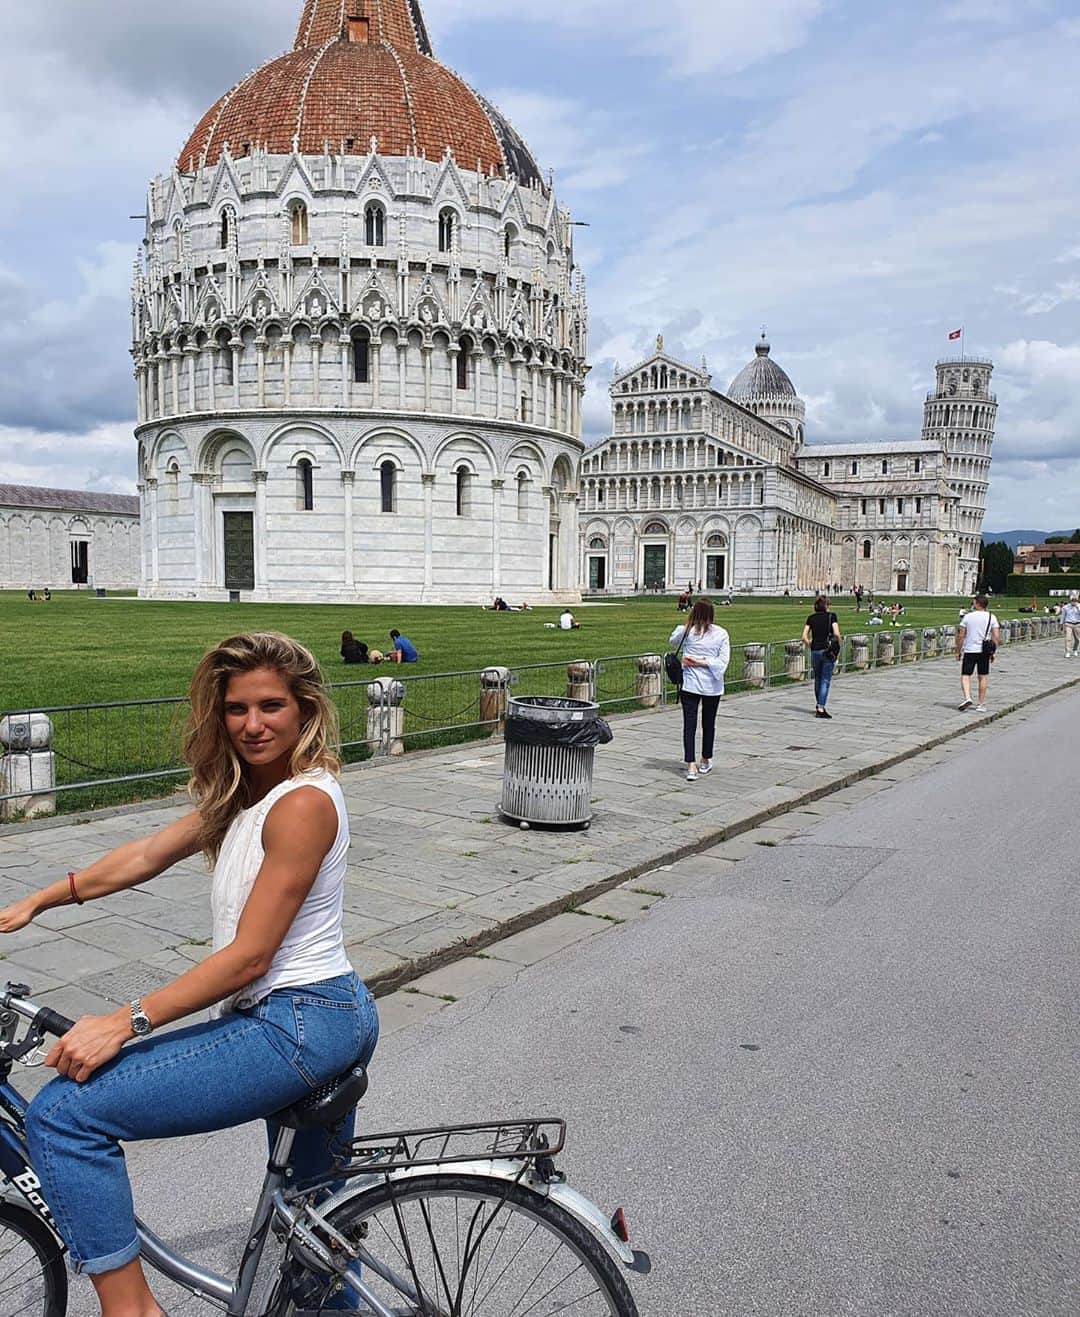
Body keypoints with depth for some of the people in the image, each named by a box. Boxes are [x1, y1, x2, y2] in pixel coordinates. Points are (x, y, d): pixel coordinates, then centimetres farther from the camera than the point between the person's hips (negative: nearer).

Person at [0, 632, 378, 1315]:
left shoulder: (303, 803, -19)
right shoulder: (244, 790, 11)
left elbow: (249, 955, -20)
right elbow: (147, 855, 16)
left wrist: (126, 1022, -18)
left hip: (298, 1022, -10)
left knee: (65, 1114, -10)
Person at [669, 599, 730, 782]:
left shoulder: (687, 631, -7)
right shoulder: (721, 633, -4)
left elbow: (672, 642, 13)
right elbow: (723, 660, -10)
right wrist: (703, 662, -9)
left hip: (690, 684, -2)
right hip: (712, 685, 2)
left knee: (689, 724, -2)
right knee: (709, 723, 17)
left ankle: (691, 766, -12)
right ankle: (705, 761, 32)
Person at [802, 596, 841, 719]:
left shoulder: (811, 618, 6)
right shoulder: (831, 616, -2)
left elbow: (804, 637, -1)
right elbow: (836, 634, -13)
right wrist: (838, 648, 0)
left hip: (815, 651, 3)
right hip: (828, 651, -3)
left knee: (817, 679, 19)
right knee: (825, 680, 0)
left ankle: (819, 705, 30)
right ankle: (821, 708, -7)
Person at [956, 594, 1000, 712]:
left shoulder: (968, 616, -4)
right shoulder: (991, 617, 1)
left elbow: (960, 636, -5)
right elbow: (997, 637, -3)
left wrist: (958, 651, 4)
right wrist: (992, 653, 7)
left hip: (969, 650, -2)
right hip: (984, 651, 2)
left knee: (965, 676, 4)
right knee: (983, 677, 11)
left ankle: (967, 698, -18)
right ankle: (981, 704, 15)